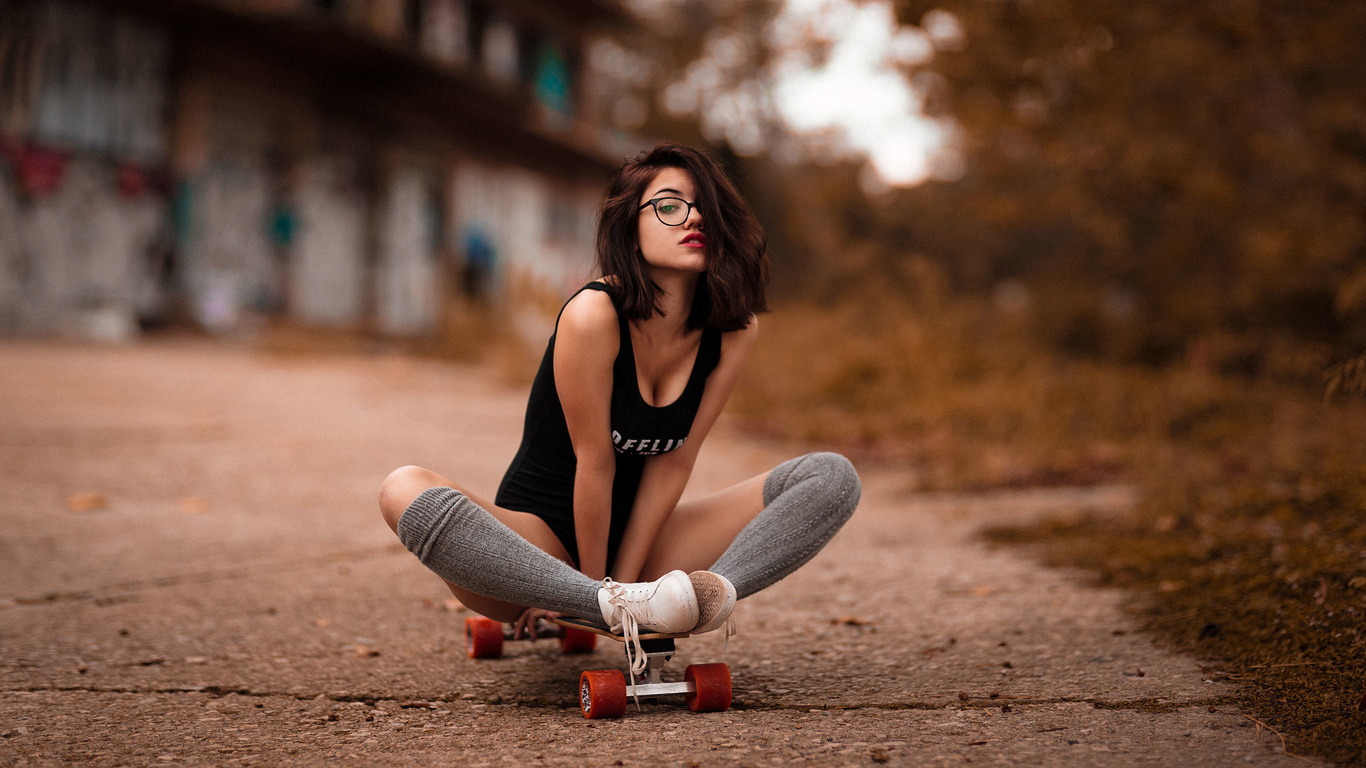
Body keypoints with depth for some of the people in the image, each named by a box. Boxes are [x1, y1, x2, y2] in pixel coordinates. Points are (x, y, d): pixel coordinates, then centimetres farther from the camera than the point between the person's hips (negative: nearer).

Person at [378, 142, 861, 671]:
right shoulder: (593, 315, -22)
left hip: (641, 537, 4)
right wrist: (602, 590, -8)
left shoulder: (735, 327, -8)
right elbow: (594, 461, -16)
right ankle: (620, 606, -40)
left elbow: (674, 461, -5)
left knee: (832, 479, -10)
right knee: (406, 493, -35)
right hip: (542, 538, -4)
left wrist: (625, 579, -10)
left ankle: (715, 589, -36)